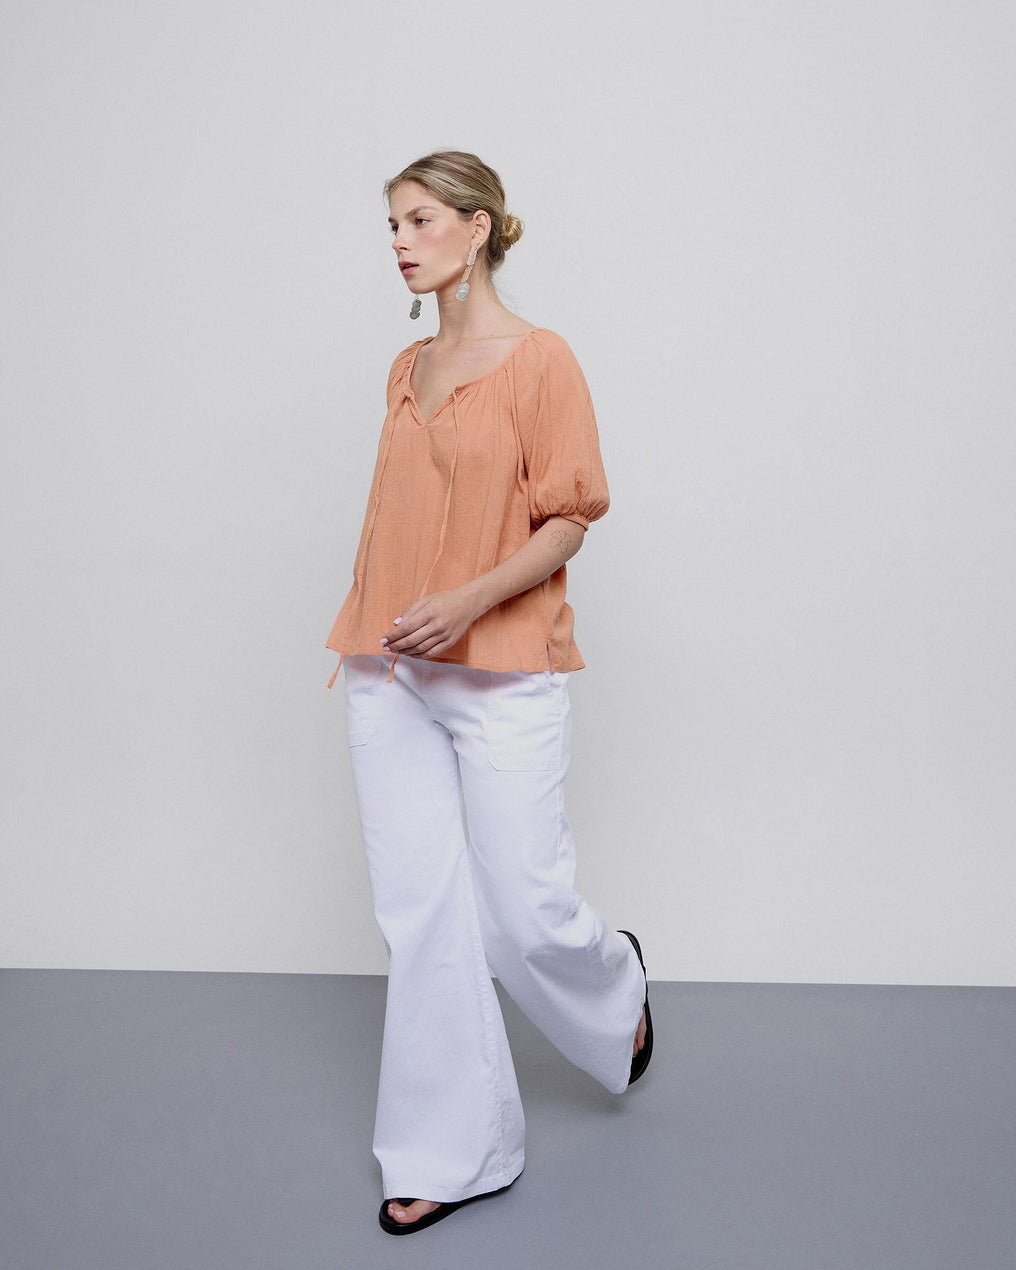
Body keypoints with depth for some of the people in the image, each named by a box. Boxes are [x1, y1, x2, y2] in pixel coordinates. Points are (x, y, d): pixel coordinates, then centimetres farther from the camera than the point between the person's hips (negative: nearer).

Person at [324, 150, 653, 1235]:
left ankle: (618, 984, 38)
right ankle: (453, 1156, 21)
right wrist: (366, 628, 14)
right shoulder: (406, 370, 14)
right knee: (421, 919, 6)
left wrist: (467, 602, -21)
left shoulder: (540, 360, -5)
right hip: (390, 681, 6)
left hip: (503, 678, -5)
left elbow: (568, 519, -8)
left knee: (524, 914, 1)